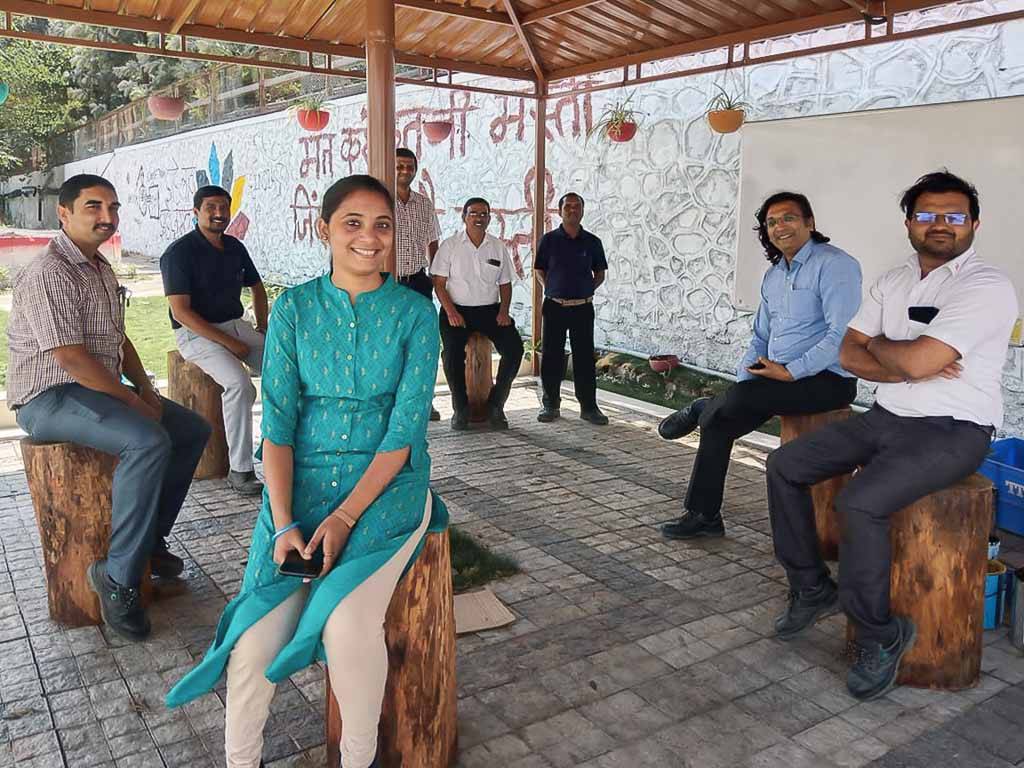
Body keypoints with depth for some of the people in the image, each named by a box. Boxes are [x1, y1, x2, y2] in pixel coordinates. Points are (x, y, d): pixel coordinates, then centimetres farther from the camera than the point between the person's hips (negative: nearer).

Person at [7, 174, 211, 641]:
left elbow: (118, 339, 20)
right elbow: (71, 358, -24)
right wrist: (133, 401, -18)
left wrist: (145, 388, 5)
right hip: (49, 399, -10)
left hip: (99, 389, 10)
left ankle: (150, 540, 14)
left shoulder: (100, 269, 14)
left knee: (193, 429, 5)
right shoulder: (49, 273, -18)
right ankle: (119, 576, -23)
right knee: (148, 441, -32)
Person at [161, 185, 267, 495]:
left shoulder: (235, 248, 11)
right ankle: (240, 470, -25)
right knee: (239, 382, -33)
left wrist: (262, 328, 10)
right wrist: (228, 342, -21)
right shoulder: (179, 253, -10)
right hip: (196, 333, -7)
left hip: (236, 325, 7)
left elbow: (257, 288, 26)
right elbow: (181, 311, -17)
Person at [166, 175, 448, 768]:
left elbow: (406, 428, -8)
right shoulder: (294, 309, 4)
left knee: (346, 621, -25)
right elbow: (278, 422, -2)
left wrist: (344, 517, -16)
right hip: (301, 485, 2)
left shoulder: (416, 313, 0)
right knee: (256, 639, -16)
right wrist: (284, 522, -14)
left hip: (387, 486, -1)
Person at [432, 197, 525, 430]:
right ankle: (460, 408, -8)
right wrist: (451, 312, -15)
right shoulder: (450, 245, 3)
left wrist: (504, 311, -3)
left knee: (514, 347, -19)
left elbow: (505, 284, 15)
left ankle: (496, 405, -5)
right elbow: (439, 282, -1)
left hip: (490, 310, 3)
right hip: (457, 310, -2)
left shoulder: (498, 247, 11)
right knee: (453, 352, -27)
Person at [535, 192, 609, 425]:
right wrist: (550, 288, -2)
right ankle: (550, 404, 16)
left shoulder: (592, 242, 5)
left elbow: (600, 272, 14)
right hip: (555, 307, 0)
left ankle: (589, 406, 10)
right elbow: (539, 269, 10)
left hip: (583, 307, 1)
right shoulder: (549, 240, 2)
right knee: (552, 357, 4)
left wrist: (589, 289, 0)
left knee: (584, 357, 3)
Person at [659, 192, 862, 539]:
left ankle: (698, 410, 6)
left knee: (739, 399, -29)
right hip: (778, 376, 8)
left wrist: (790, 372, -20)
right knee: (719, 421, -4)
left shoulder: (834, 265, -11)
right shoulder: (772, 276, 15)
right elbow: (760, 338, 20)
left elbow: (842, 337, -20)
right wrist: (741, 380, 4)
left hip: (826, 380, -8)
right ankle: (703, 515, 7)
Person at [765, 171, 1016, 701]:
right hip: (886, 417, 8)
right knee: (785, 465, 1)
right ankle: (811, 589, 14)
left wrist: (878, 345, -3)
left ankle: (880, 636, -8)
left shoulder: (987, 287, -13)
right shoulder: (893, 282, 10)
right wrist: (910, 366, -14)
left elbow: (917, 360, -25)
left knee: (860, 502, -29)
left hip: (952, 431, -8)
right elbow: (849, 355, 3)